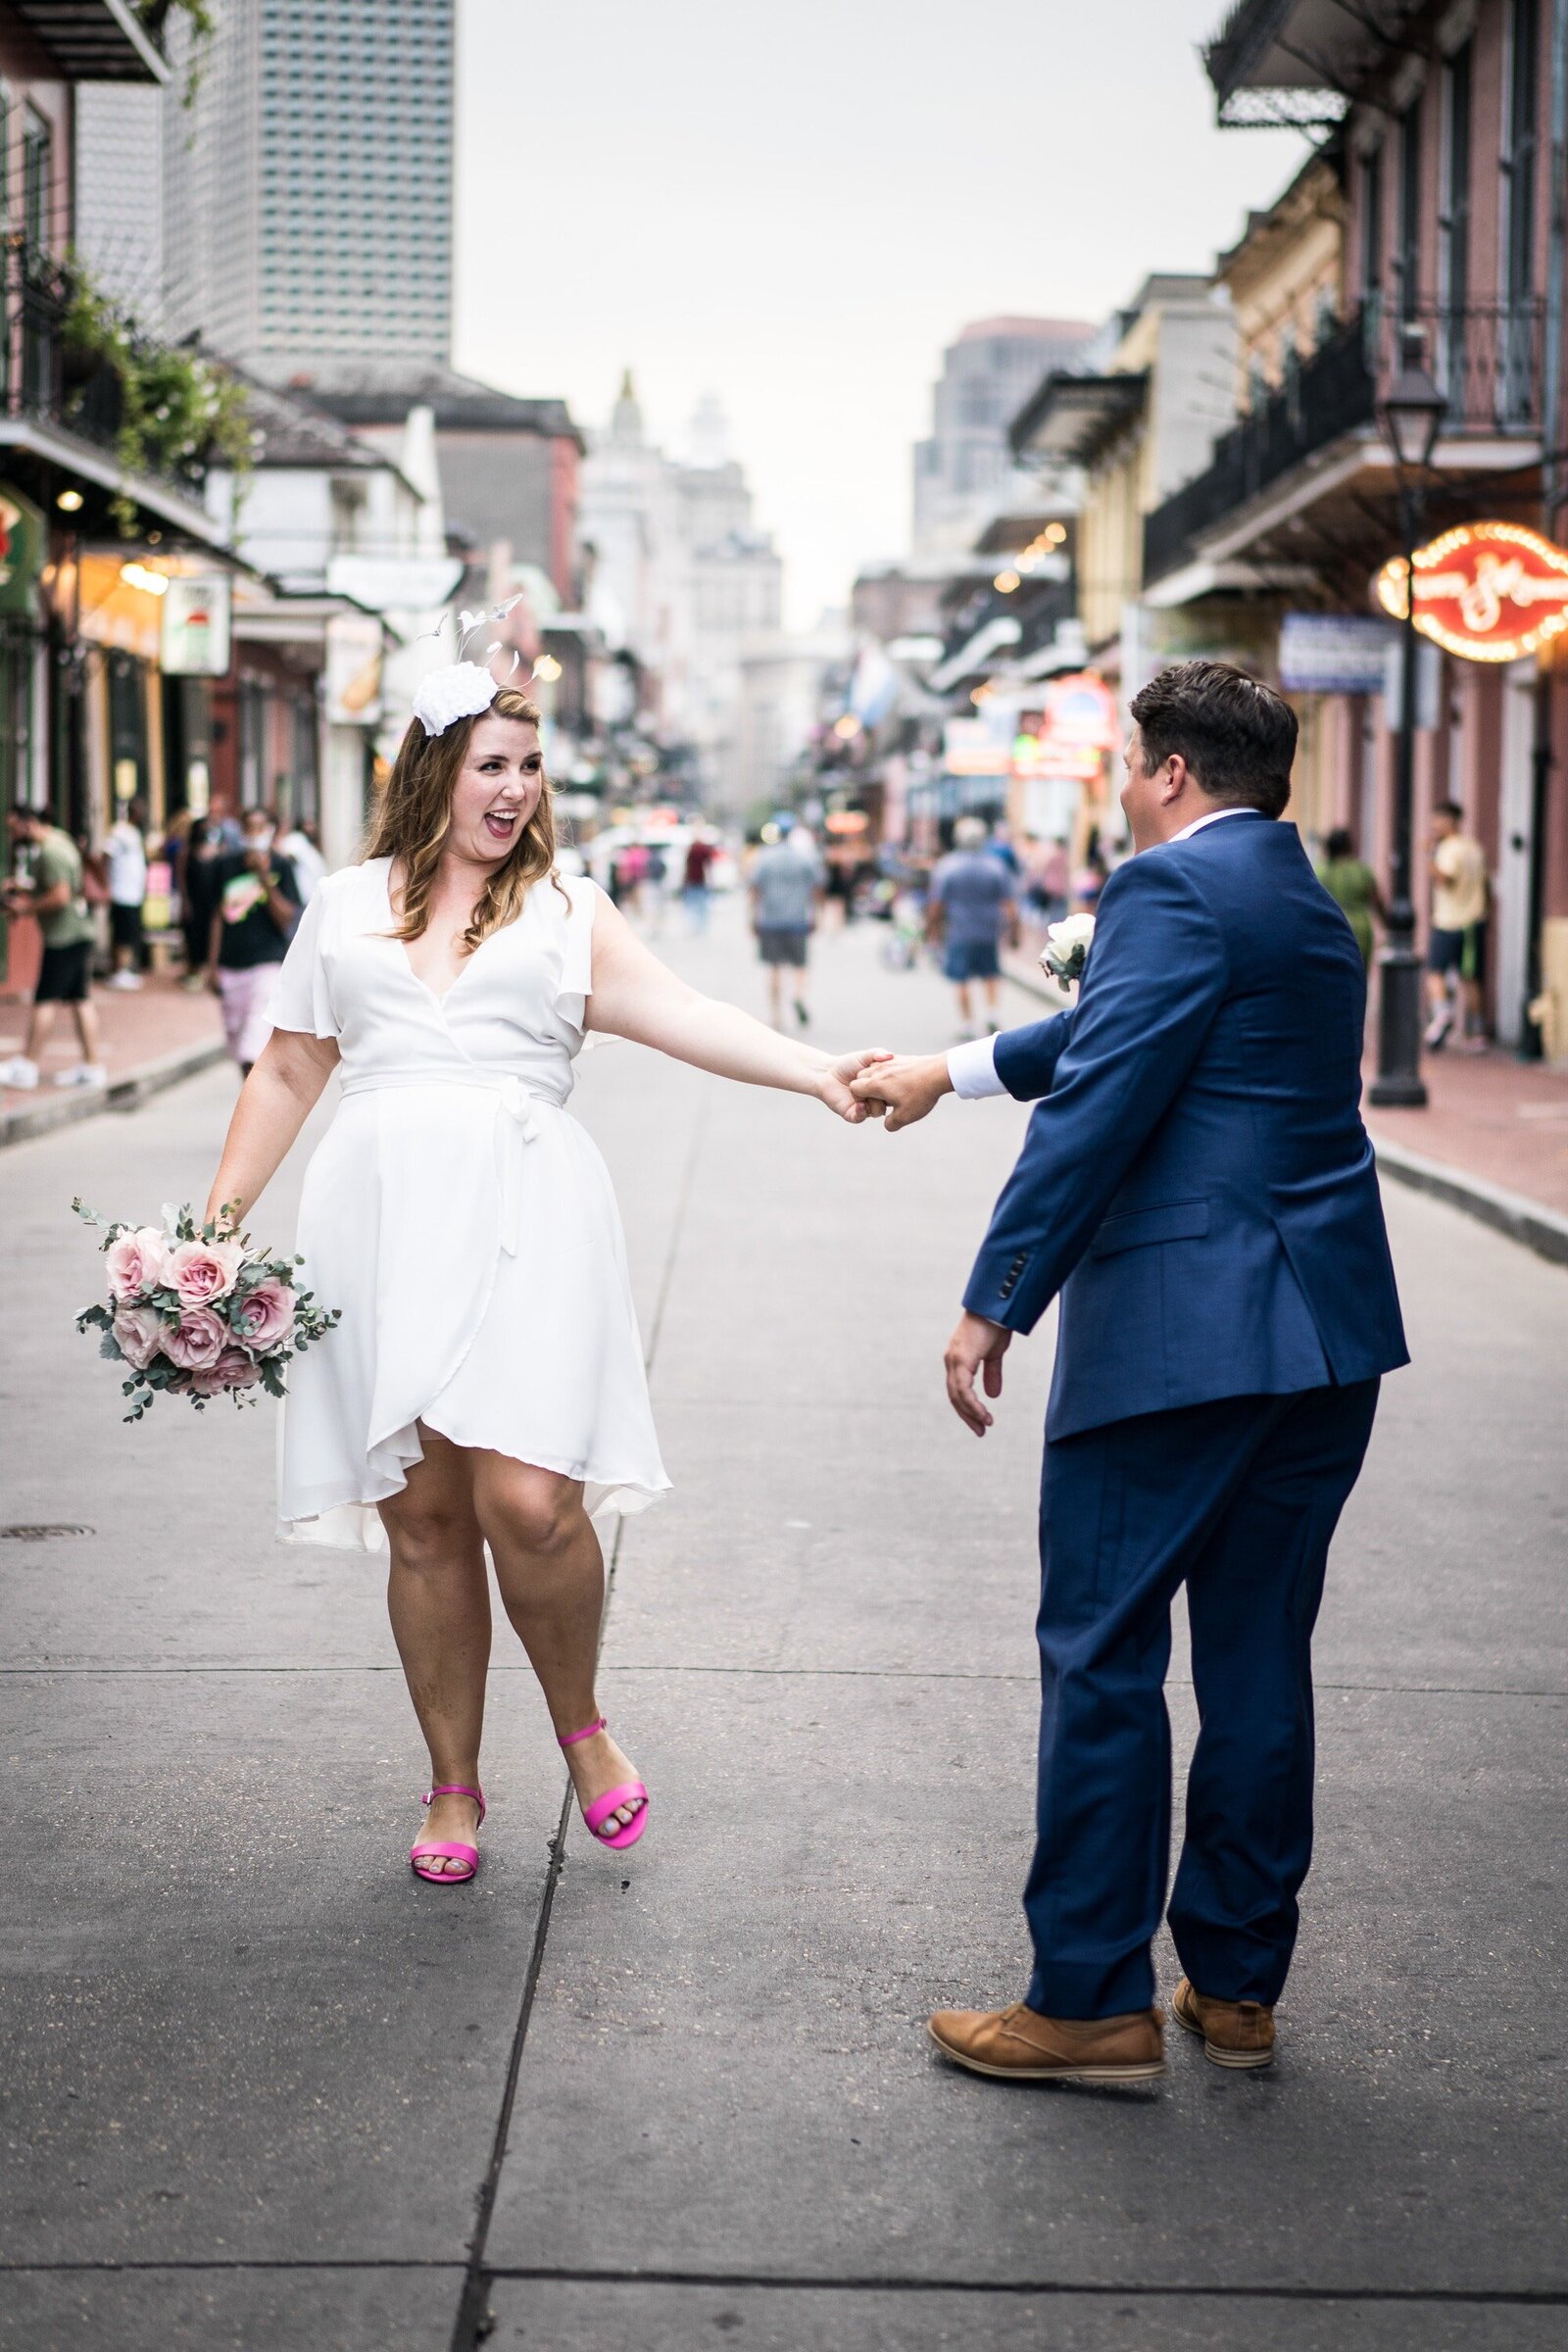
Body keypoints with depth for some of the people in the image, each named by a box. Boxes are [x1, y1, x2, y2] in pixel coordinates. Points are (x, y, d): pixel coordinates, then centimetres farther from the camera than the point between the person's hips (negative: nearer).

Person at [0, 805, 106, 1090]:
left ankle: (26, 1065, -3)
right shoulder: (60, 841, 16)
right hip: (80, 933, 10)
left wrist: (27, 907, -13)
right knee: (80, 999, 10)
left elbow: (60, 896, -24)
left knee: (44, 1000, -6)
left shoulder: (50, 852, -16)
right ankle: (92, 1064, 11)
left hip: (64, 936, -10)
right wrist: (23, 890, 14)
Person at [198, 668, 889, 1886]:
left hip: (523, 1214, -2)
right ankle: (454, 1786, 18)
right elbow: (289, 1073, 21)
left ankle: (581, 1721, 13)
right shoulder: (347, 905, 17)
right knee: (423, 1519, 2)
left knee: (530, 1501, -15)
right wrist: (220, 1216, 15)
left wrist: (817, 1072, -17)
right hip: (382, 1222, 2)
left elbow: (678, 1014, -1)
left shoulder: (567, 908, 12)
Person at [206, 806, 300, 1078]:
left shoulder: (281, 867, -1)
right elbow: (219, 917, 12)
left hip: (267, 965, -4)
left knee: (253, 1053, -15)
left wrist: (265, 878, -18)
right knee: (239, 1047, 11)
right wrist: (213, 967, 10)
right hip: (230, 967, 5)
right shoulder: (226, 867, 9)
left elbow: (287, 919, -9)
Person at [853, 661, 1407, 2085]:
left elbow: (1097, 1104, -18)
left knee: (1103, 1659, 0)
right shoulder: (1308, 905, 19)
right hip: (1329, 1334, 9)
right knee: (1260, 1657, 13)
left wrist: (993, 1308, -16)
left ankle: (1095, 2004, 5)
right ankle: (1239, 1984, 21)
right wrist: (949, 1071, 39)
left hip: (1178, 1334, -9)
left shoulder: (1175, 886, -10)